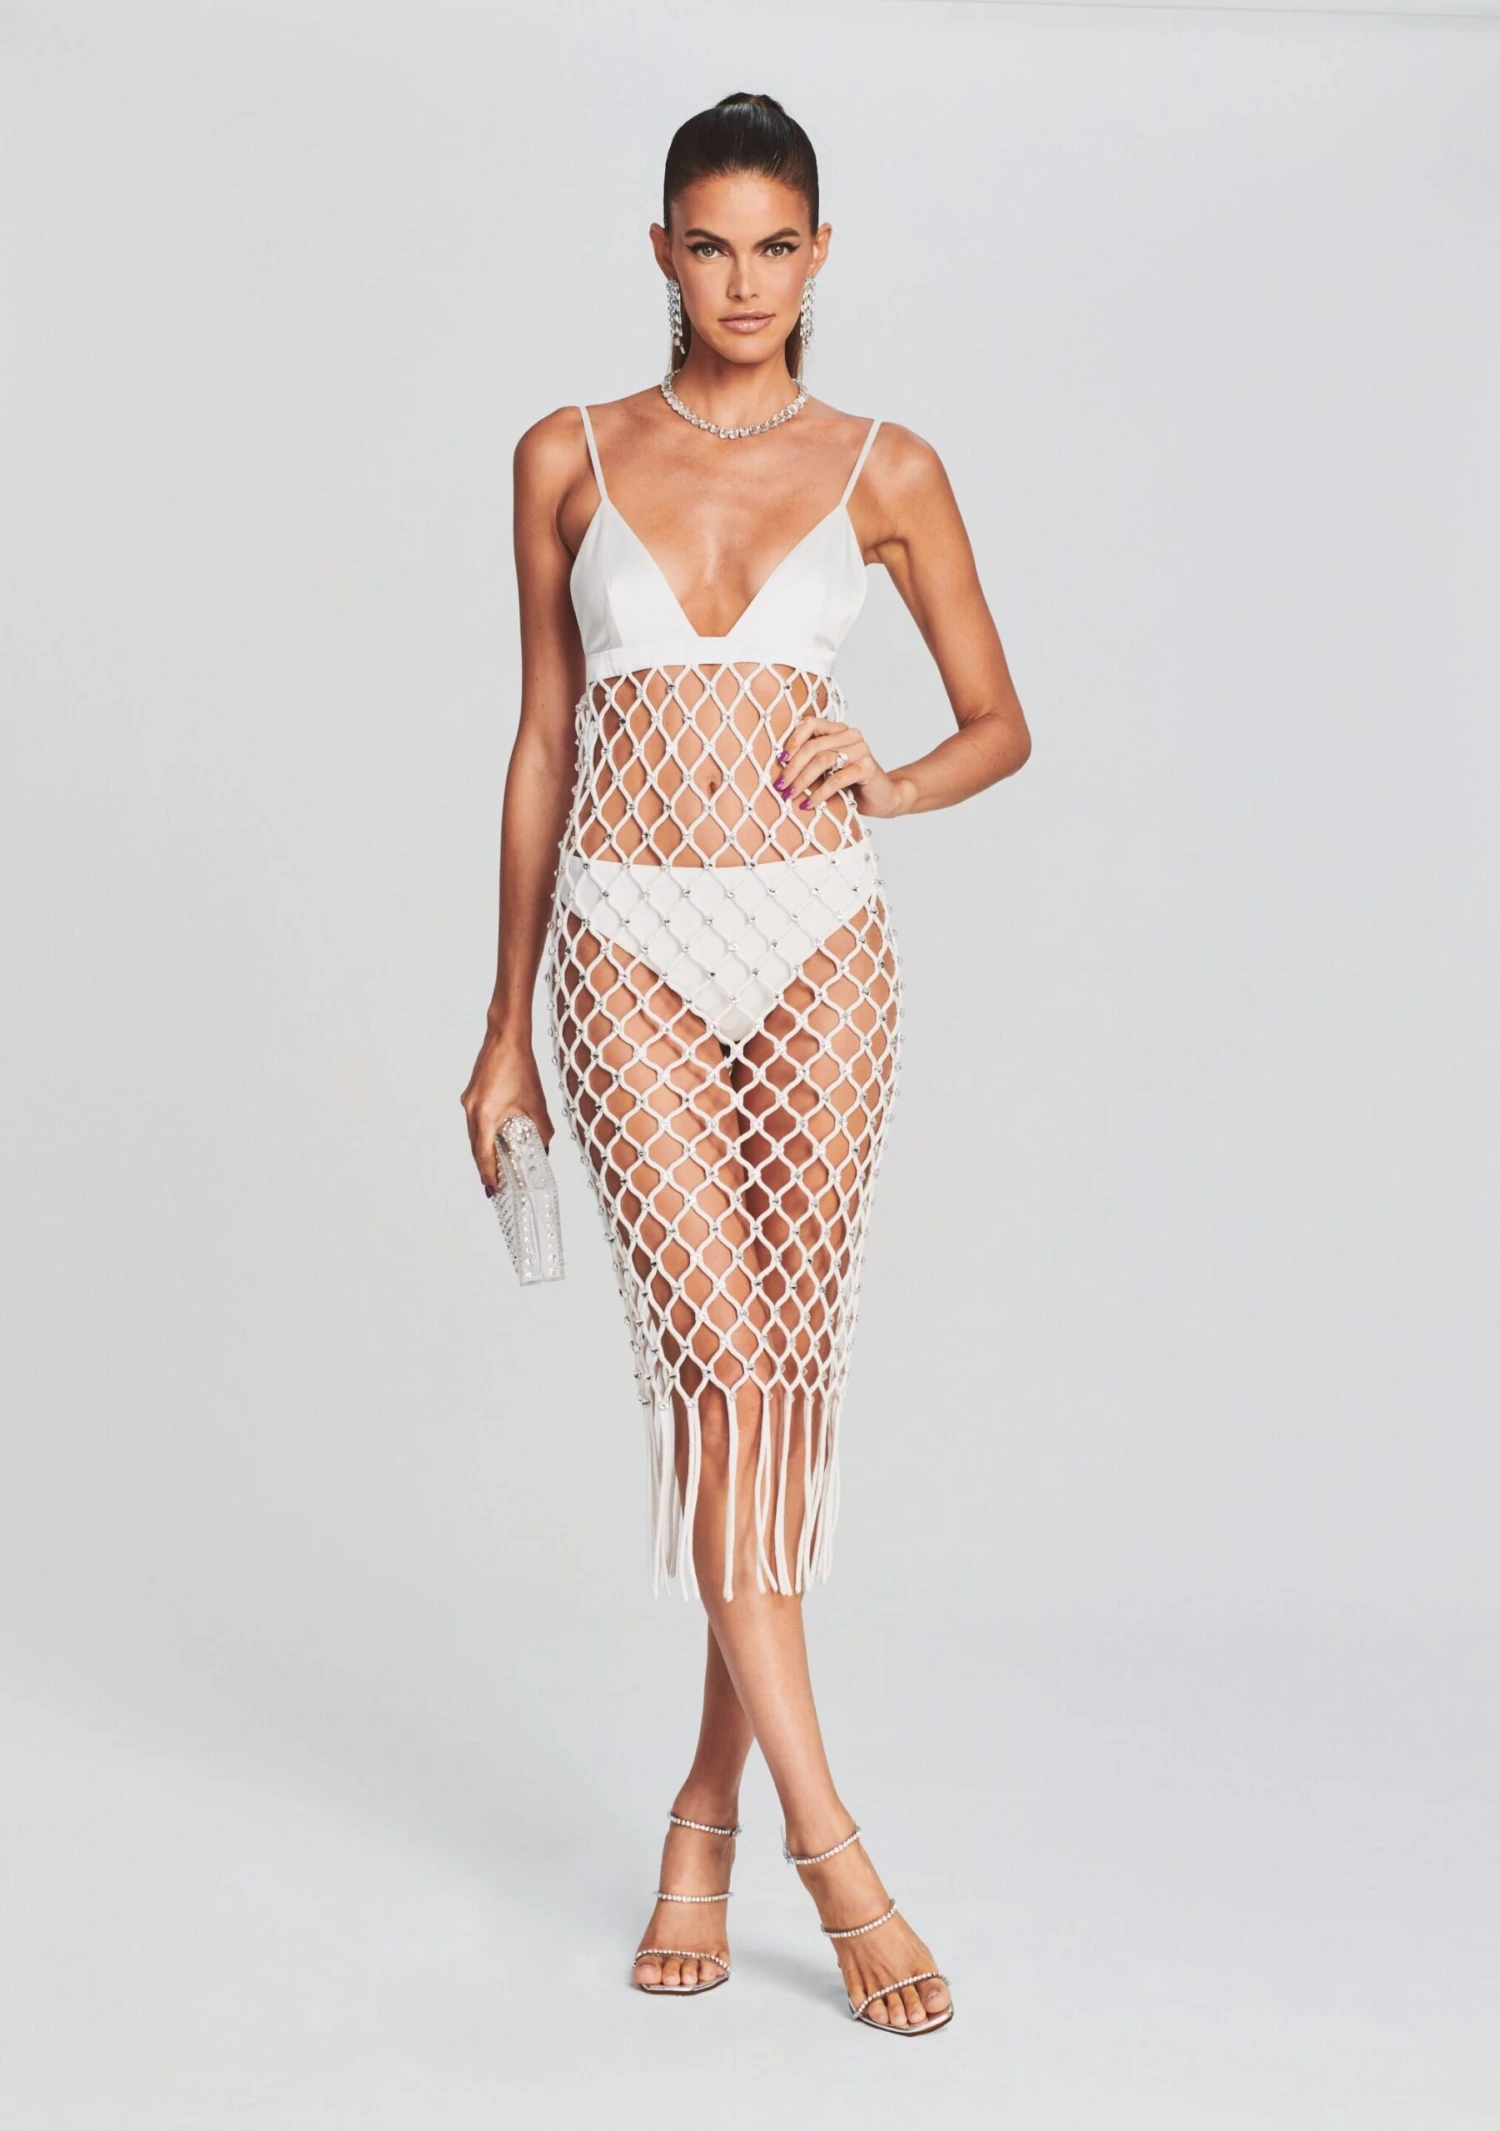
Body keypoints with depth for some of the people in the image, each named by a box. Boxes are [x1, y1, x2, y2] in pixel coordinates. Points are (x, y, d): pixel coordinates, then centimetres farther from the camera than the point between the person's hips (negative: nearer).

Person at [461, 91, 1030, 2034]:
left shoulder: (883, 470, 7)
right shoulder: (569, 460, 8)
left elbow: (1000, 720, 13)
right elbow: (543, 741, 11)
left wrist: (893, 788, -10)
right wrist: (506, 1021, 10)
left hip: (819, 946, 1)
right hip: (632, 947, -1)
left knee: (788, 1362, 0)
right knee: (720, 1353, -12)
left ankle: (709, 1813, 16)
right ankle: (828, 1843, -8)